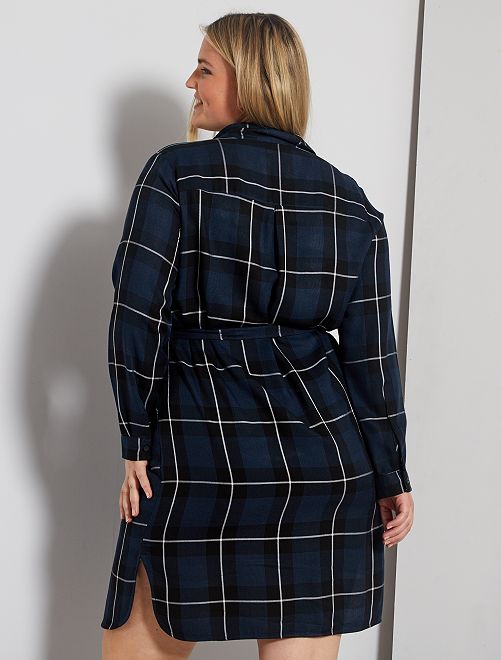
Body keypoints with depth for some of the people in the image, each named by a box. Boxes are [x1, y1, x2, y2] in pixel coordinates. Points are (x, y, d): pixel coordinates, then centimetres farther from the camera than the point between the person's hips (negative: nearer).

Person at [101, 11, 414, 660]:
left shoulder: (177, 170, -4)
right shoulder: (352, 202, 6)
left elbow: (137, 315, -10)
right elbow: (371, 352, 5)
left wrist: (138, 443, -1)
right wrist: (392, 475, 12)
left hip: (200, 453, -3)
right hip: (329, 463, 4)